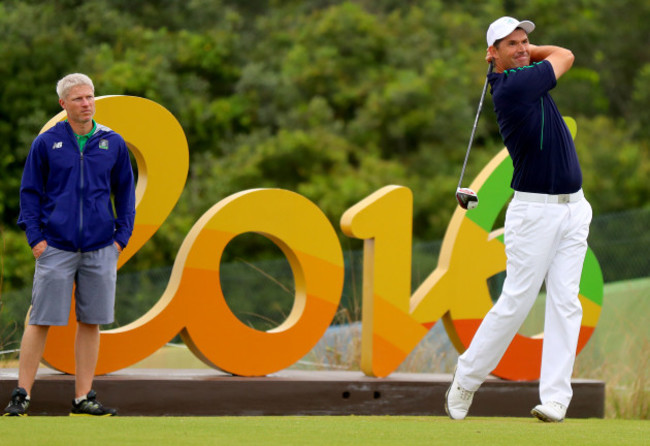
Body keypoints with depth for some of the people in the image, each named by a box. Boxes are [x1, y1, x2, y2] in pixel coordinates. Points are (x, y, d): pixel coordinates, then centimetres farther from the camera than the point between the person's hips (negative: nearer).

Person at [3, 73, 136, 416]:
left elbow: (125, 191, 14)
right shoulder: (46, 143, 2)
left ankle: (83, 397, 11)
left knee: (91, 322, 5)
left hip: (100, 248, 2)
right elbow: (30, 191, 5)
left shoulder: (113, 144, 8)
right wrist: (35, 236, -4)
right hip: (56, 246, -2)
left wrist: (122, 236, 5)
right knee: (40, 321, -3)